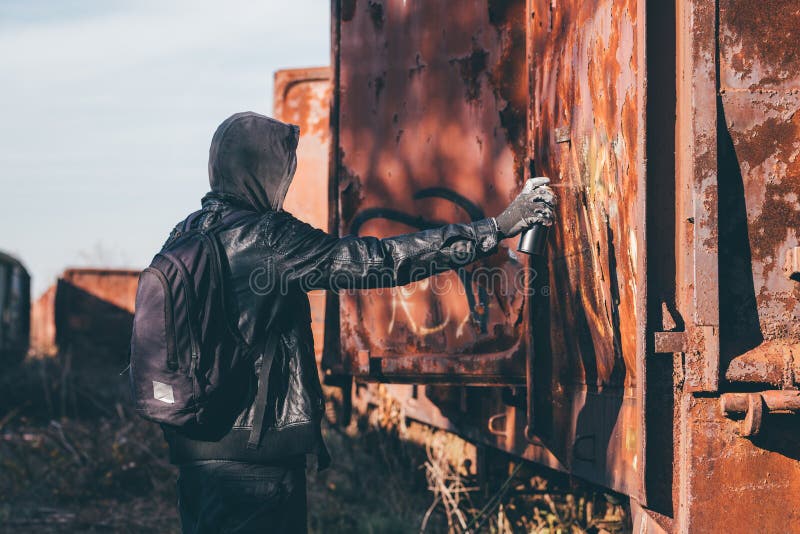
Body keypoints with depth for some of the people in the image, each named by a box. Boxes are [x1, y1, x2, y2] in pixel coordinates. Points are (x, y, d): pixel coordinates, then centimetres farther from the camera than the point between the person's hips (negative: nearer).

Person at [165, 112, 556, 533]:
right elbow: (379, 260, -17)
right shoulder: (267, 238, -16)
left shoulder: (184, 236, 6)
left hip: (193, 448, 8)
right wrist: (498, 227, -13)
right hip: (256, 458, -8)